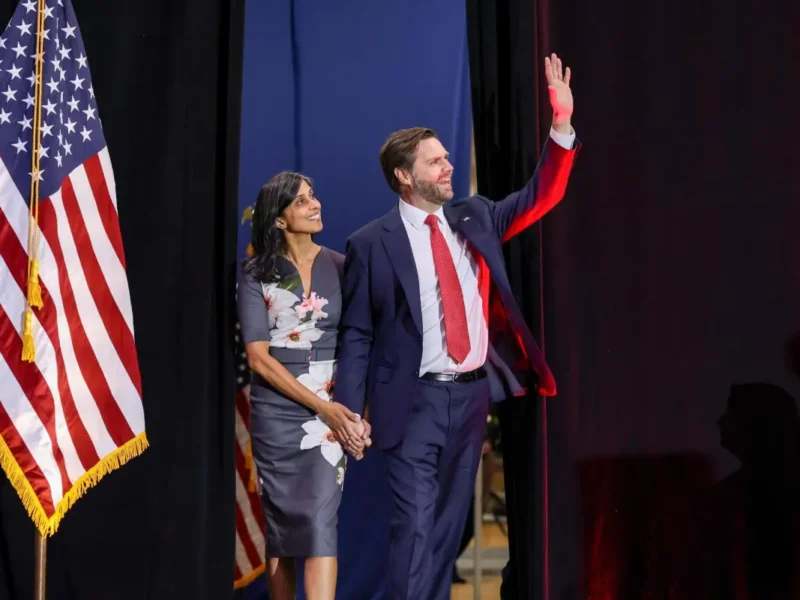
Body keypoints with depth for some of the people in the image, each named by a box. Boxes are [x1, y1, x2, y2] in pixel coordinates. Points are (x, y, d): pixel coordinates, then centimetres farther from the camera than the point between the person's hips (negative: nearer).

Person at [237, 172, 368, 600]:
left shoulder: (339, 267, 5)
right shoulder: (256, 274, 1)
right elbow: (258, 356, -5)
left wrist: (357, 410, -10)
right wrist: (321, 405, -12)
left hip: (332, 408, 0)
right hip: (276, 409, 0)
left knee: (320, 520, -10)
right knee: (280, 523, 6)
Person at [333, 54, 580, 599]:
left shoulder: (474, 219, 8)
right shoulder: (372, 244, -6)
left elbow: (540, 197, 9)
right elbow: (356, 335, -4)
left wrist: (562, 124, -2)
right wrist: (350, 413, -9)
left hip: (473, 392, 5)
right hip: (416, 401, -5)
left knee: (451, 523, 12)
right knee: (416, 525, -8)